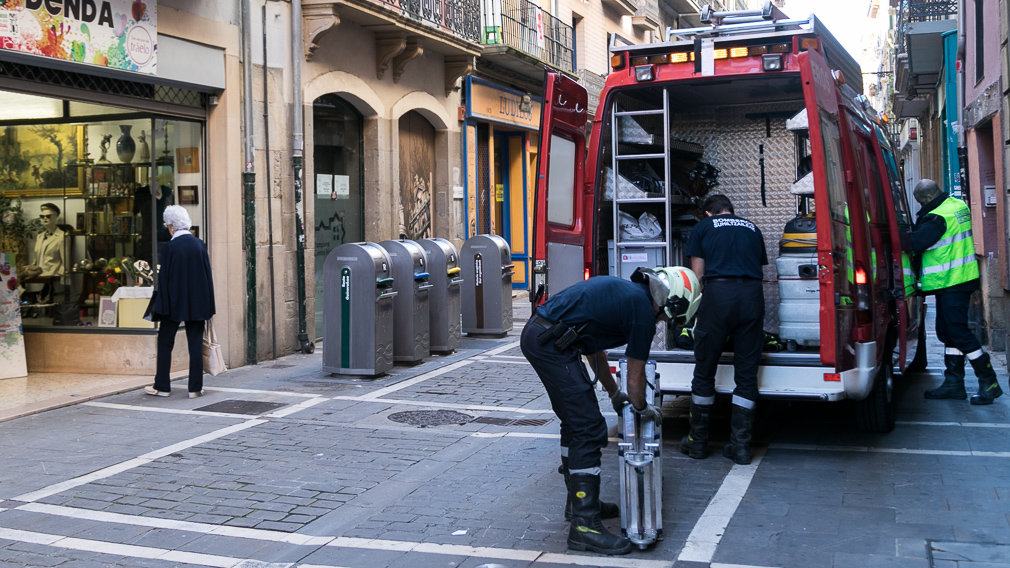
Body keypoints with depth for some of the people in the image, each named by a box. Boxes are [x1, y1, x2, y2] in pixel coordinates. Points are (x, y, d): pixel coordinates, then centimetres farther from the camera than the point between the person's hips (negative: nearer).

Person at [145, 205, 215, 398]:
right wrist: (207, 305, 10)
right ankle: (195, 388, 7)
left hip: (174, 303, -3)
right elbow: (208, 274, 3)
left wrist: (160, 307, -4)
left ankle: (162, 386, 14)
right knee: (196, 344, 7)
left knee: (165, 344, 10)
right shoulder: (200, 245, 0)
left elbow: (164, 278, -10)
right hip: (197, 304, 3)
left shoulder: (169, 247, -12)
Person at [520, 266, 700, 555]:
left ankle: (579, 501, 34)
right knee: (589, 429, -8)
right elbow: (635, 375, 2)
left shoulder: (623, 292, 21)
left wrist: (615, 394, 41)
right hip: (552, 343, -10)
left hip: (535, 333, 10)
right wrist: (642, 408, 21)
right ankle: (584, 525, -8)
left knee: (575, 421, 22)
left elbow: (595, 350, 33)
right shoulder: (642, 309, -7)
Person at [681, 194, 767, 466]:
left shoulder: (703, 227, 16)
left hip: (718, 293, -3)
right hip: (752, 295, 3)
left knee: (704, 371, 9)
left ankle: (698, 442, 18)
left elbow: (697, 274, 14)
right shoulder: (751, 228, 25)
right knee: (746, 373, 8)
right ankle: (740, 445, 9)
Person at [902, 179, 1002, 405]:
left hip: (950, 282, -10)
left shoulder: (937, 217, -19)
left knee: (957, 331, -7)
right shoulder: (959, 206, 12)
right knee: (947, 331, 13)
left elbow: (916, 243, -24)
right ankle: (953, 383, 17)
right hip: (961, 277, 10)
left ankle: (989, 383, -3)